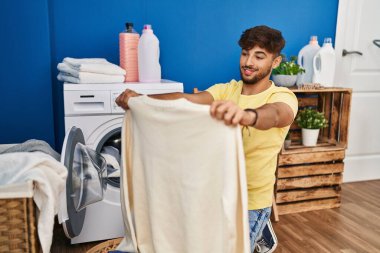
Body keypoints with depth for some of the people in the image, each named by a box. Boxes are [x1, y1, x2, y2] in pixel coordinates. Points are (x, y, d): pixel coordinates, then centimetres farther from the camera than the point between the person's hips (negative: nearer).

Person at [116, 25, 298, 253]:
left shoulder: (283, 97, -11)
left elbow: (274, 115, -34)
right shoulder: (227, 89, 1)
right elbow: (186, 99, -14)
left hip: (252, 201, -4)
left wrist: (246, 115, -56)